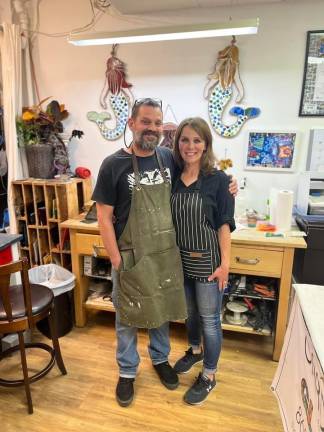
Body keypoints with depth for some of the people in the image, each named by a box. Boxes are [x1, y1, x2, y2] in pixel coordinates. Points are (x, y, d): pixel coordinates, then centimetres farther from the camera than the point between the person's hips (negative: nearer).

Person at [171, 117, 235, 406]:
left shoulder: (218, 179, -12)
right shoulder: (173, 177, 0)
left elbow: (224, 224, -11)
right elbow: (167, 219, 6)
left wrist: (225, 264, -13)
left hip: (207, 260, -4)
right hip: (180, 258, 5)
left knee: (209, 319, 10)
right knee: (190, 312, 24)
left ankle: (209, 376, 31)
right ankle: (195, 350, 50)